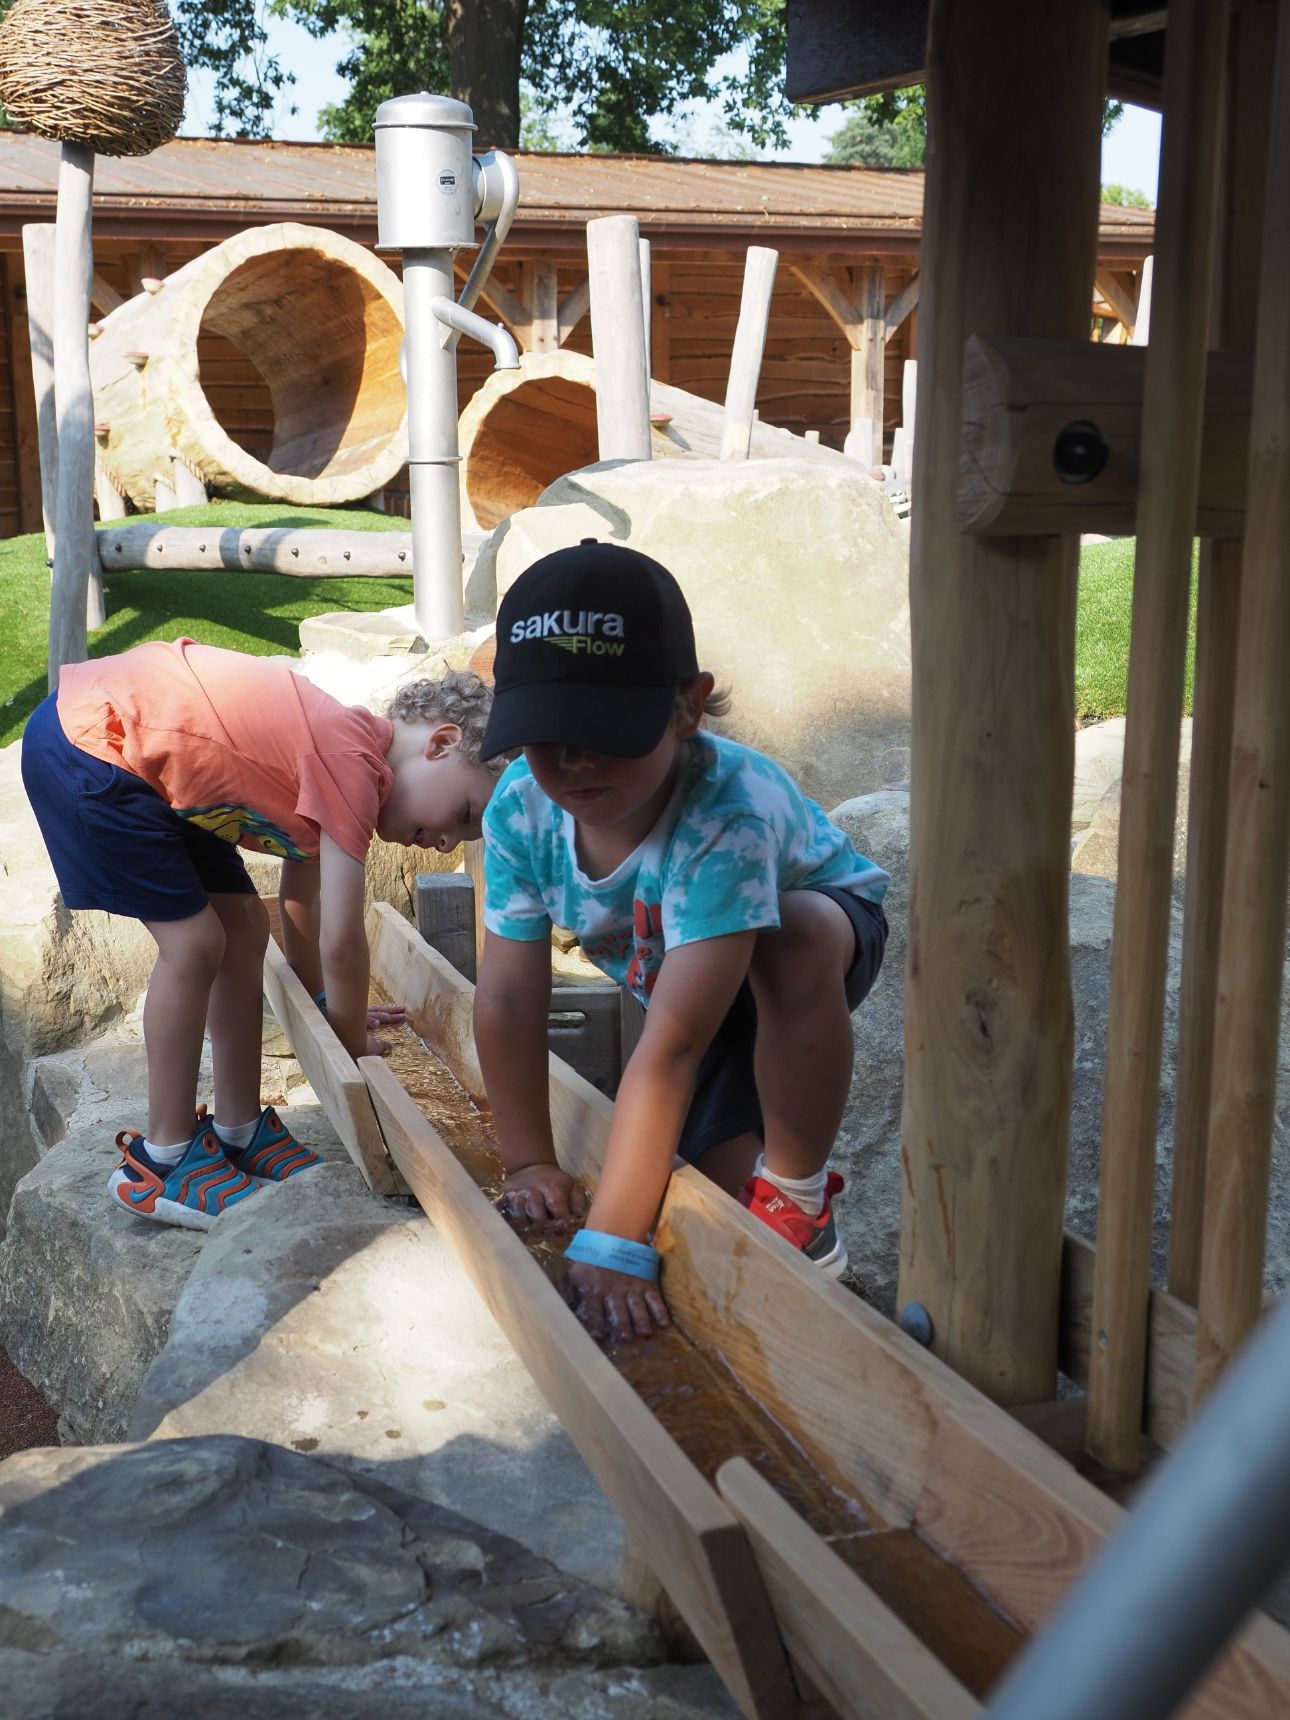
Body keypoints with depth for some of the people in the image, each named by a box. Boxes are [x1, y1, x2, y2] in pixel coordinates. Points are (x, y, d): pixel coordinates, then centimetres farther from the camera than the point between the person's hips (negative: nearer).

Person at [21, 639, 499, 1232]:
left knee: (244, 924, 9)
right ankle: (162, 1163, 1)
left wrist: (332, 1006, 23)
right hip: (82, 744, -10)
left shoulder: (338, 753, 5)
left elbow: (300, 905, 19)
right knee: (193, 940, -11)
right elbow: (340, 943, -21)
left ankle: (236, 1132, 18)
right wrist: (354, 1046, -5)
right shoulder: (352, 764, -24)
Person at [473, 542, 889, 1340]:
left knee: (786, 947, -40)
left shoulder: (725, 815, -44)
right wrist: (532, 1165, -14)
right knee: (729, 1182, -8)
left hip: (825, 941, -4)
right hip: (690, 977, 5)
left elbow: (670, 1047, -47)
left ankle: (802, 1201, -18)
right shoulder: (521, 809, -27)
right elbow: (510, 997, -18)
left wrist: (612, 1242, -46)